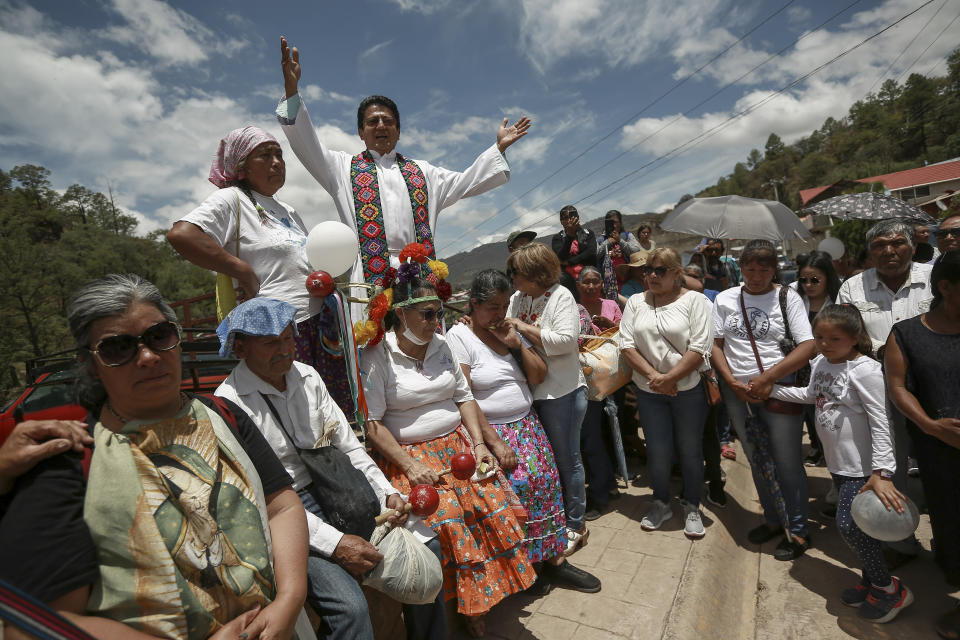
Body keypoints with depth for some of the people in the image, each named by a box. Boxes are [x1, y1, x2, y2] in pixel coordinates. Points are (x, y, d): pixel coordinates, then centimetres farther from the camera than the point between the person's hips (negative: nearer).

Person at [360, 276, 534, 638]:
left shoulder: (441, 345, 10)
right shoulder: (376, 357, -7)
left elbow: (464, 396, 12)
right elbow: (371, 422, -10)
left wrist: (479, 443, 1)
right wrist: (409, 465, -17)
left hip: (458, 443, 5)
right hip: (408, 453, -5)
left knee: (496, 504, -12)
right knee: (445, 518, -24)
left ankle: (484, 600, 8)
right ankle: (467, 607, 1)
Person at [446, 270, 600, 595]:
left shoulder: (510, 331, 10)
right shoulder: (458, 337, -10)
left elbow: (539, 376, 8)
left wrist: (517, 344, -6)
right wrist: (495, 443, -18)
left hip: (527, 424, 6)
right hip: (490, 430, -6)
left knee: (547, 481, -1)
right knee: (521, 482, -17)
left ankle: (554, 559, 14)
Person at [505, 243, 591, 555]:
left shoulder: (561, 297, -10)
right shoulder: (517, 299, 10)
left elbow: (565, 341, -23)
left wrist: (523, 327, -19)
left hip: (561, 393, -6)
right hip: (529, 392, 7)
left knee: (566, 460, 7)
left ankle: (575, 526, 27)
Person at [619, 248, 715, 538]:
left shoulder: (695, 301, -5)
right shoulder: (636, 302, 5)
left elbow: (699, 349, -13)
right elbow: (627, 344, -2)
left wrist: (668, 378, -16)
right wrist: (653, 377, -11)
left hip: (688, 389, -2)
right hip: (649, 391, 2)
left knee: (690, 450, 10)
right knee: (657, 451, 9)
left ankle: (692, 507, 31)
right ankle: (661, 504, 31)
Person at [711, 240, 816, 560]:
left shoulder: (788, 298, -3)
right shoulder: (725, 299, 5)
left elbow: (808, 346, -11)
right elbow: (716, 344, 4)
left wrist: (767, 378, -18)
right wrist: (732, 382, -9)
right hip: (738, 392, 4)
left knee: (787, 462, 5)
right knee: (757, 460, 17)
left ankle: (798, 530, 25)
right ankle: (773, 519, 36)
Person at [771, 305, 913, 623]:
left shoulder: (865, 369, -20)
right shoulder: (820, 362, 3)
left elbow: (880, 423, -22)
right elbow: (810, 395, 21)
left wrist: (882, 472, -27)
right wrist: (772, 389, 17)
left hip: (861, 465, -7)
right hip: (838, 461, 7)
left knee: (849, 524, -7)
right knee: (854, 524, 15)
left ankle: (889, 589, 15)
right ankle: (870, 581, 32)